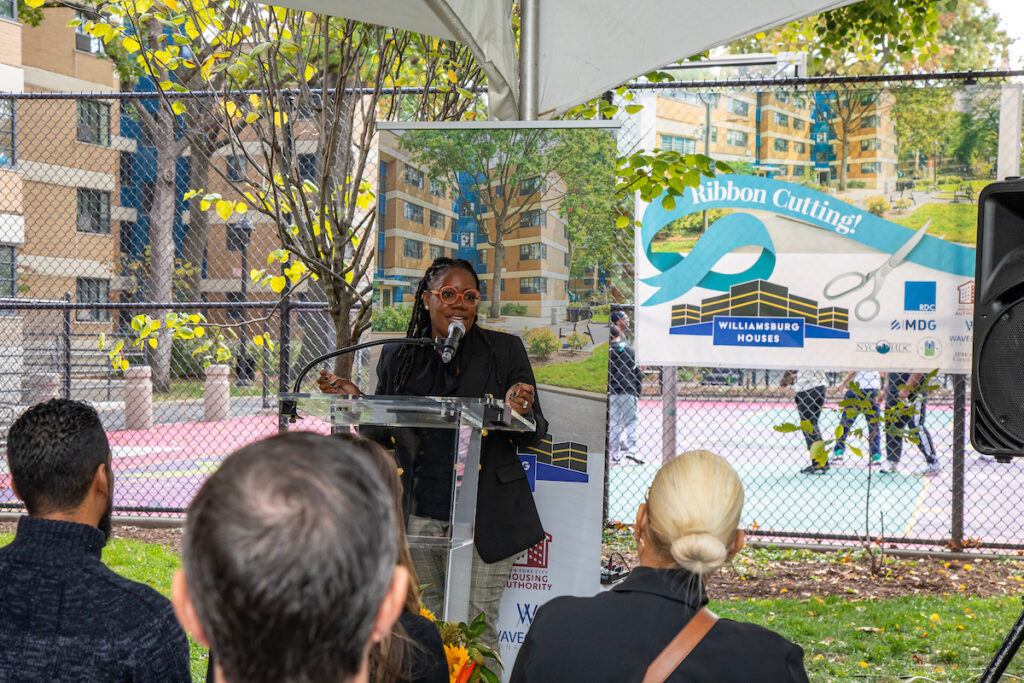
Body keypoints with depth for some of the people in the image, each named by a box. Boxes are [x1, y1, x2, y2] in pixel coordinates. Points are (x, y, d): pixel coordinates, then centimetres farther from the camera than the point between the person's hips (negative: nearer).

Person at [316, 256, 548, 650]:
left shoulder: (505, 351, 3)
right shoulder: (398, 357, 9)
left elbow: (535, 436, 3)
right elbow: (383, 437, 17)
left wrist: (520, 413, -19)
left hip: (484, 516, -2)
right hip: (418, 512, 2)